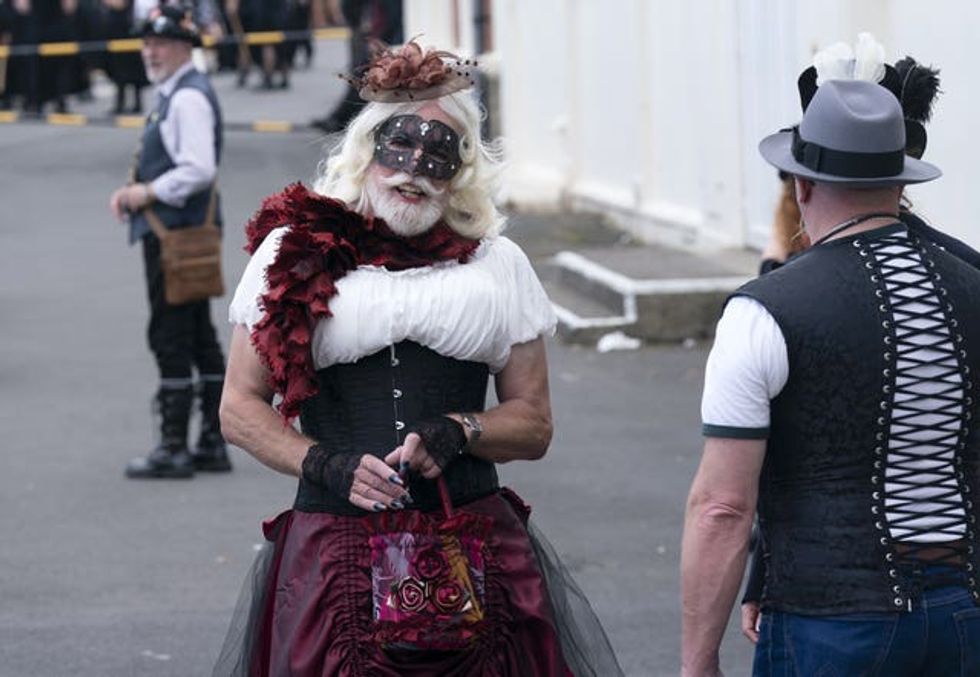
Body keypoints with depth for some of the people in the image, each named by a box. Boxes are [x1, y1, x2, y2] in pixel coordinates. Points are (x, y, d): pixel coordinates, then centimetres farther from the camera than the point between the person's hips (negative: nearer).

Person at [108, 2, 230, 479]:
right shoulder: (173, 95, 18)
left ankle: (173, 449, -6)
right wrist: (135, 193, 11)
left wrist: (149, 193, -16)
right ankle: (212, 444, 17)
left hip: (177, 237, -11)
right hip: (177, 234, 11)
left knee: (171, 339, -8)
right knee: (200, 339, 12)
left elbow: (199, 169, -25)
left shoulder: (188, 98, -15)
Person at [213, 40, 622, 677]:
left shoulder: (497, 265, 13)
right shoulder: (295, 254, 9)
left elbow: (534, 422, 14)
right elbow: (240, 408, 9)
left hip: (474, 555, 1)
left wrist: (457, 432, -6)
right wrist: (325, 465, -7)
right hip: (336, 548, -1)